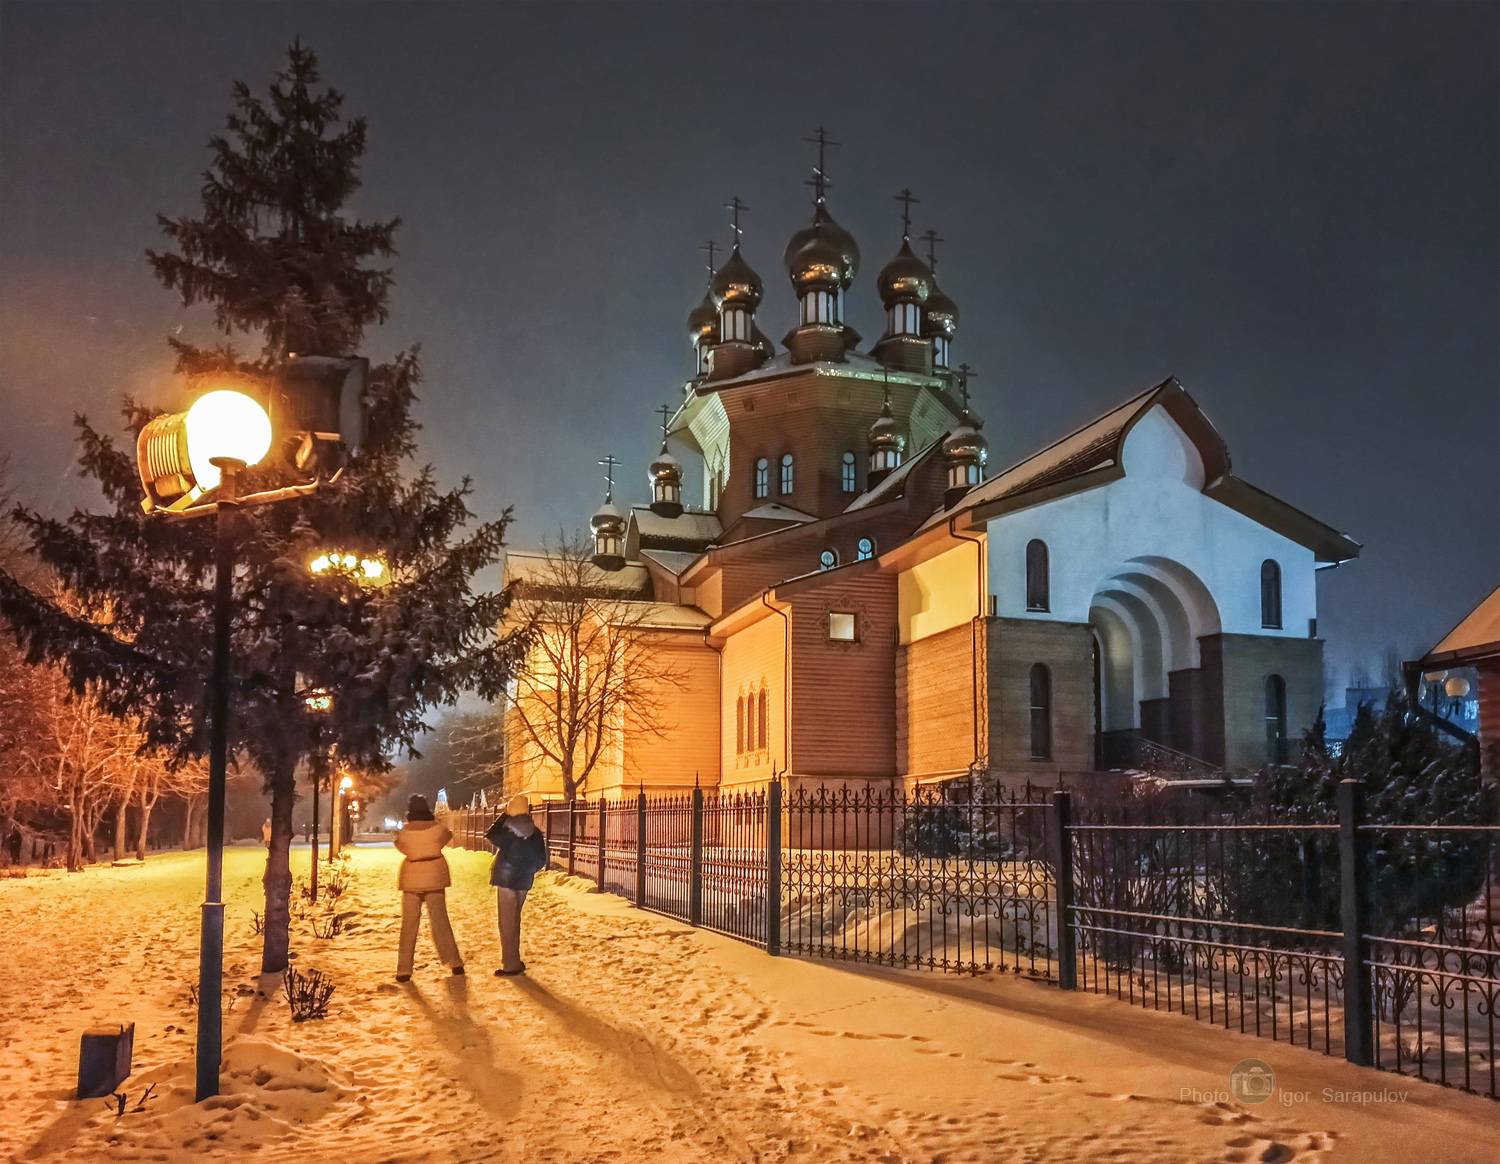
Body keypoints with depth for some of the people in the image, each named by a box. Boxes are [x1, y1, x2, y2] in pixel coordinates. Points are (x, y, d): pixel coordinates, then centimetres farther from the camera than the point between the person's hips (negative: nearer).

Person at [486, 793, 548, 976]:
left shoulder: (509, 831, -16)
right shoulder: (536, 833, 2)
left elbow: (489, 835, 0)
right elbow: (541, 860, 4)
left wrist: (504, 816, 1)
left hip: (506, 880, -6)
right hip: (523, 882, 6)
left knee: (507, 923, 0)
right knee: (514, 921, 19)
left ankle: (511, 965, 1)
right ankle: (513, 960, 26)